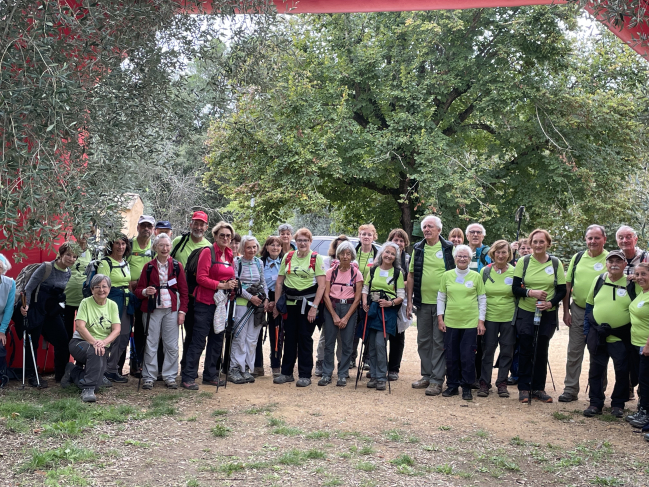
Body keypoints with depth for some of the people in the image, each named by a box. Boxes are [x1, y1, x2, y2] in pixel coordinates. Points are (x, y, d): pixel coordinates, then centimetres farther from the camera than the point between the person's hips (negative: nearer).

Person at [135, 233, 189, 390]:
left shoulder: (177, 266, 7)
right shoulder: (149, 267, 7)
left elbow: (184, 291, 7)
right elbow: (138, 289, 8)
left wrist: (182, 311, 0)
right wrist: (145, 292, -15)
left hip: (171, 309, 0)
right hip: (152, 309, 0)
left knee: (172, 345, 1)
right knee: (151, 344, 0)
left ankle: (170, 376, 10)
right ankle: (149, 377, 8)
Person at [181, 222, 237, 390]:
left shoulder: (230, 255, 12)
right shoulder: (208, 252, -8)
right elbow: (201, 278, -14)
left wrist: (232, 284, 2)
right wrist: (221, 285, -19)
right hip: (205, 302, -7)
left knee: (217, 340, 12)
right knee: (198, 340, -5)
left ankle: (210, 375, 22)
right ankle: (188, 377, 1)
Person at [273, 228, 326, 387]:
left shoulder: (316, 258, -3)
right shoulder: (288, 257, 8)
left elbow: (321, 285, -8)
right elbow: (279, 282, 11)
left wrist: (314, 307, -14)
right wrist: (276, 304, 6)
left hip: (308, 302, -4)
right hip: (290, 302, 4)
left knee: (305, 338, 0)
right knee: (289, 337, 9)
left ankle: (305, 375, 9)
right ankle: (286, 373, 19)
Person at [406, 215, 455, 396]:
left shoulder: (449, 248, -2)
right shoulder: (418, 249, 8)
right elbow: (411, 275, 10)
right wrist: (409, 300, 5)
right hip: (423, 302, 4)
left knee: (439, 342, -1)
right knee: (423, 341, 11)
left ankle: (437, 380, 4)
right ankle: (427, 375, 23)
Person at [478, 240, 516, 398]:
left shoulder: (514, 272, 0)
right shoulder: (485, 271, 2)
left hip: (509, 318, 0)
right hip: (490, 317, 0)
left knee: (507, 351, 5)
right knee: (487, 350, 3)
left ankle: (502, 383, 17)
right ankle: (484, 383, 12)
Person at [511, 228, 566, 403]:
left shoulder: (556, 263, 2)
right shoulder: (523, 262, 0)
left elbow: (562, 290, 1)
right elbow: (515, 288, -2)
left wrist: (551, 303, -15)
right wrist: (530, 292, -20)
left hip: (547, 315, 1)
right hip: (525, 313, -1)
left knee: (541, 351, 7)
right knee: (526, 351, 2)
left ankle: (539, 388, 18)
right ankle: (524, 388, 11)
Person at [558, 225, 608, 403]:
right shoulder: (577, 258, 6)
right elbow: (568, 285, 9)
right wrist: (566, 311, 5)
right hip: (578, 310, 3)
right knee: (573, 352, 7)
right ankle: (570, 390, 15)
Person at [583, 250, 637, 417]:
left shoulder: (632, 284, -3)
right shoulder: (598, 280, 4)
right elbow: (589, 304, 11)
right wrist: (586, 327, 8)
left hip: (622, 336, -2)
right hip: (597, 333, 2)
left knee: (622, 370, 5)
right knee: (596, 369, 7)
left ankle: (618, 404, 21)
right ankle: (595, 403, 18)